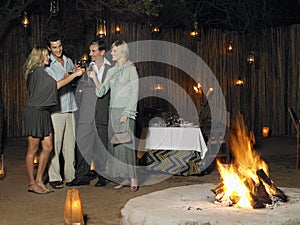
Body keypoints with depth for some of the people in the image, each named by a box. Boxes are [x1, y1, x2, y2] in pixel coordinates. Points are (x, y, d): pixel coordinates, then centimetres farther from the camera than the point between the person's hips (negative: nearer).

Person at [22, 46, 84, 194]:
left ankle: (39, 180, 15)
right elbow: (56, 85, -12)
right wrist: (74, 75, -5)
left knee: (47, 147, 7)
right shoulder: (37, 71, -12)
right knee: (33, 149, -1)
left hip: (43, 113, 9)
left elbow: (52, 87, 20)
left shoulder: (41, 72, 17)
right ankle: (31, 183, 7)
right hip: (34, 113, -9)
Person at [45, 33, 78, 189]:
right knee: (54, 144, -6)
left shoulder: (69, 61, 16)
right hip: (56, 110, -5)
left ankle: (70, 175, 14)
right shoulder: (47, 65, -2)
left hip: (70, 108, 5)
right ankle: (54, 177, 2)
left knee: (70, 144, 6)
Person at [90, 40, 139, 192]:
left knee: (126, 143, -10)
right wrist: (94, 78, -6)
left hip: (125, 111, -7)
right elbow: (101, 91, 10)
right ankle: (125, 178, 12)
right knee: (115, 144, 5)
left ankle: (133, 178, -4)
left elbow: (134, 94, -9)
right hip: (113, 110, 7)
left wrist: (126, 113, -16)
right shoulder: (111, 71, 15)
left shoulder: (131, 69, -4)